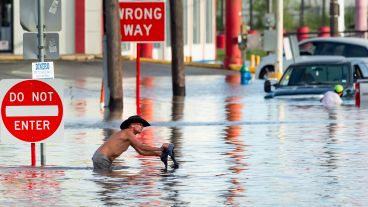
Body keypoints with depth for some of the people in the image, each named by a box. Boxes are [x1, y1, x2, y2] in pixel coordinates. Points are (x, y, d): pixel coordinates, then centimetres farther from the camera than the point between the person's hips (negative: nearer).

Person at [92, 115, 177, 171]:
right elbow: (142, 147, -17)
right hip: (101, 158, -10)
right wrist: (160, 148, -12)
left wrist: (158, 154, 11)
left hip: (104, 159, 10)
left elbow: (141, 152, 19)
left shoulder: (129, 137, 18)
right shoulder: (128, 133, -12)